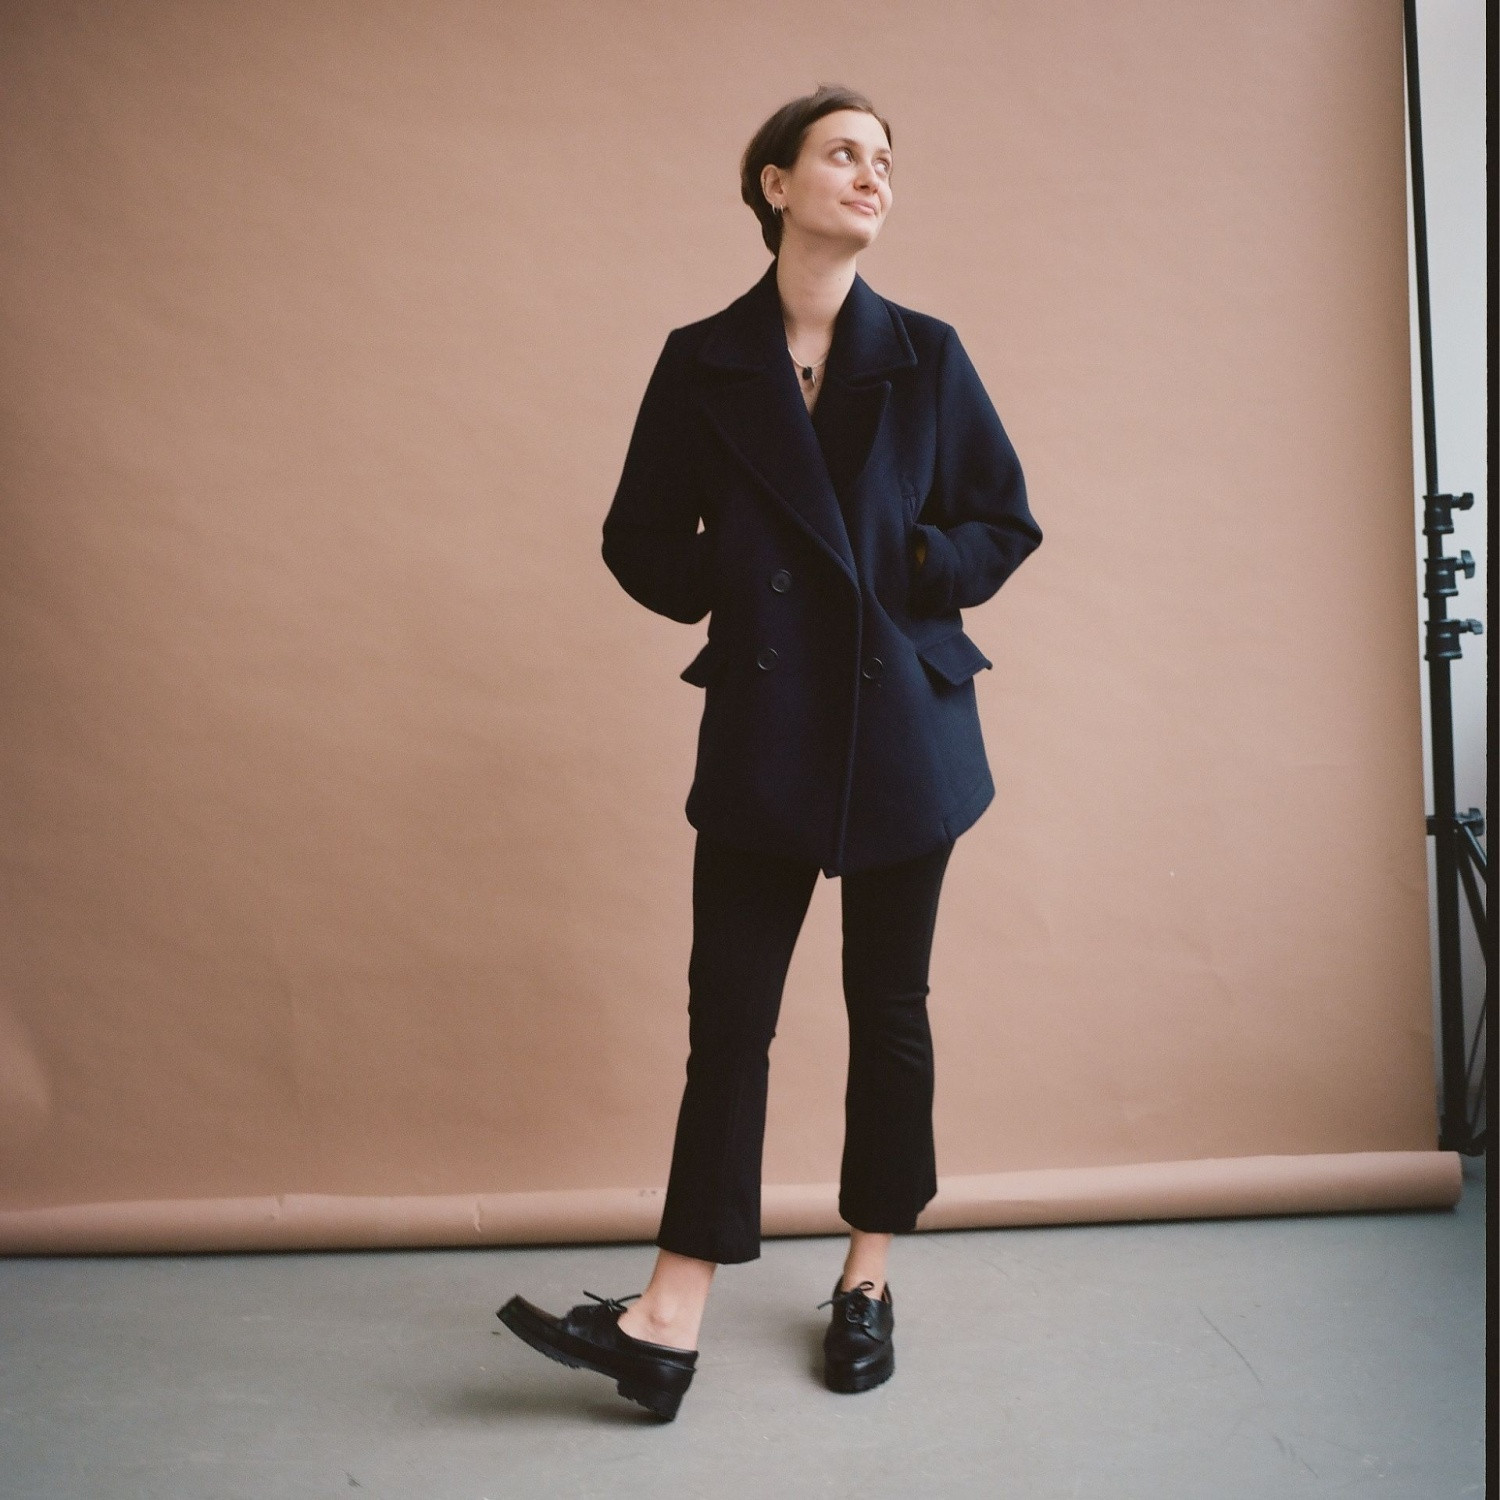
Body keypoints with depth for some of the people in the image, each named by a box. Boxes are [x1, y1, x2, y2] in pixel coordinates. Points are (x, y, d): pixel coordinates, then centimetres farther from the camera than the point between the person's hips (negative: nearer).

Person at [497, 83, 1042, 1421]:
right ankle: (670, 1322, 5)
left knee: (887, 1005, 10)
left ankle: (868, 1281, 26)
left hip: (905, 727, 1)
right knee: (728, 1012, 0)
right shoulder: (702, 364, 2)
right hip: (762, 731, 0)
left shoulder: (926, 357, 3)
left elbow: (1007, 522, 6)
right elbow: (642, 544, 6)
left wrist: (908, 579, -5)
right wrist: (735, 593, -4)